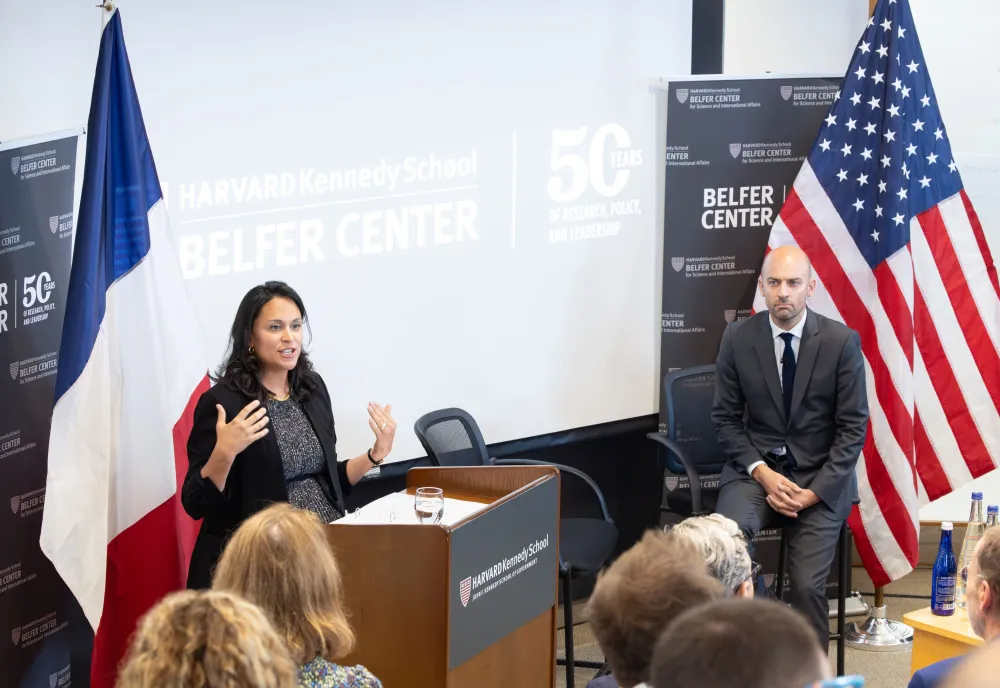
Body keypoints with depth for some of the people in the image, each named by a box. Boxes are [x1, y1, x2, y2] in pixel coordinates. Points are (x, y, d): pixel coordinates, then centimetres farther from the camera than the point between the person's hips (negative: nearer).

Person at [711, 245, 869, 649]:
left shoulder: (842, 341, -6)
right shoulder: (737, 338, -1)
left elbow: (853, 427, -3)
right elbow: (726, 418, 4)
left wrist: (815, 492, -13)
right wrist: (762, 473, -11)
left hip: (820, 477, -1)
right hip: (756, 468, 1)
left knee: (807, 586, -15)